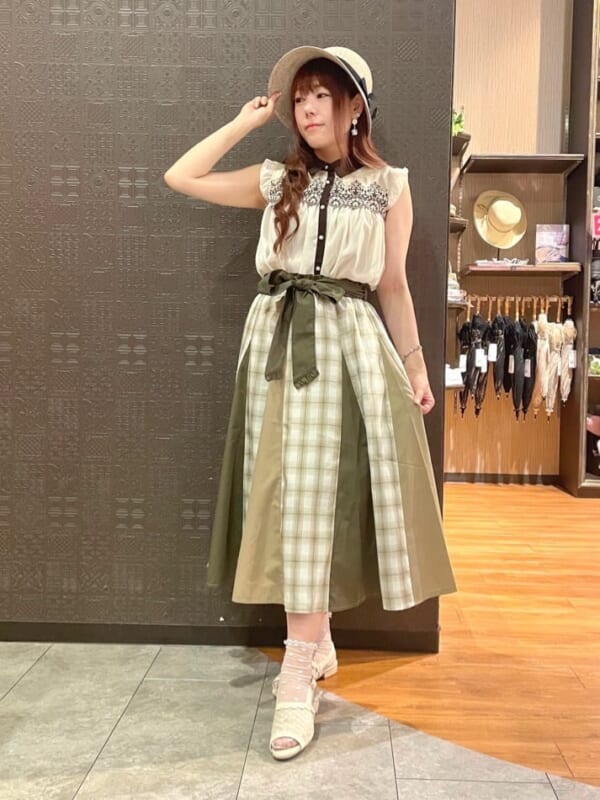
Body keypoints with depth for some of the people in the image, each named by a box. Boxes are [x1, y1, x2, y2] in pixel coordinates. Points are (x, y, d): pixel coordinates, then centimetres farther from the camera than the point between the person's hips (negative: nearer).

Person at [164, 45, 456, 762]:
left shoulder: (389, 186, 7)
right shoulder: (276, 181, 12)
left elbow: (393, 285, 8)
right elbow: (180, 177, 10)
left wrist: (415, 365, 6)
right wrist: (249, 120, 13)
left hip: (347, 342, -3)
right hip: (276, 339, 3)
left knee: (317, 495, -7)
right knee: (288, 497, 4)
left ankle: (298, 676, -3)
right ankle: (315, 642, 21)